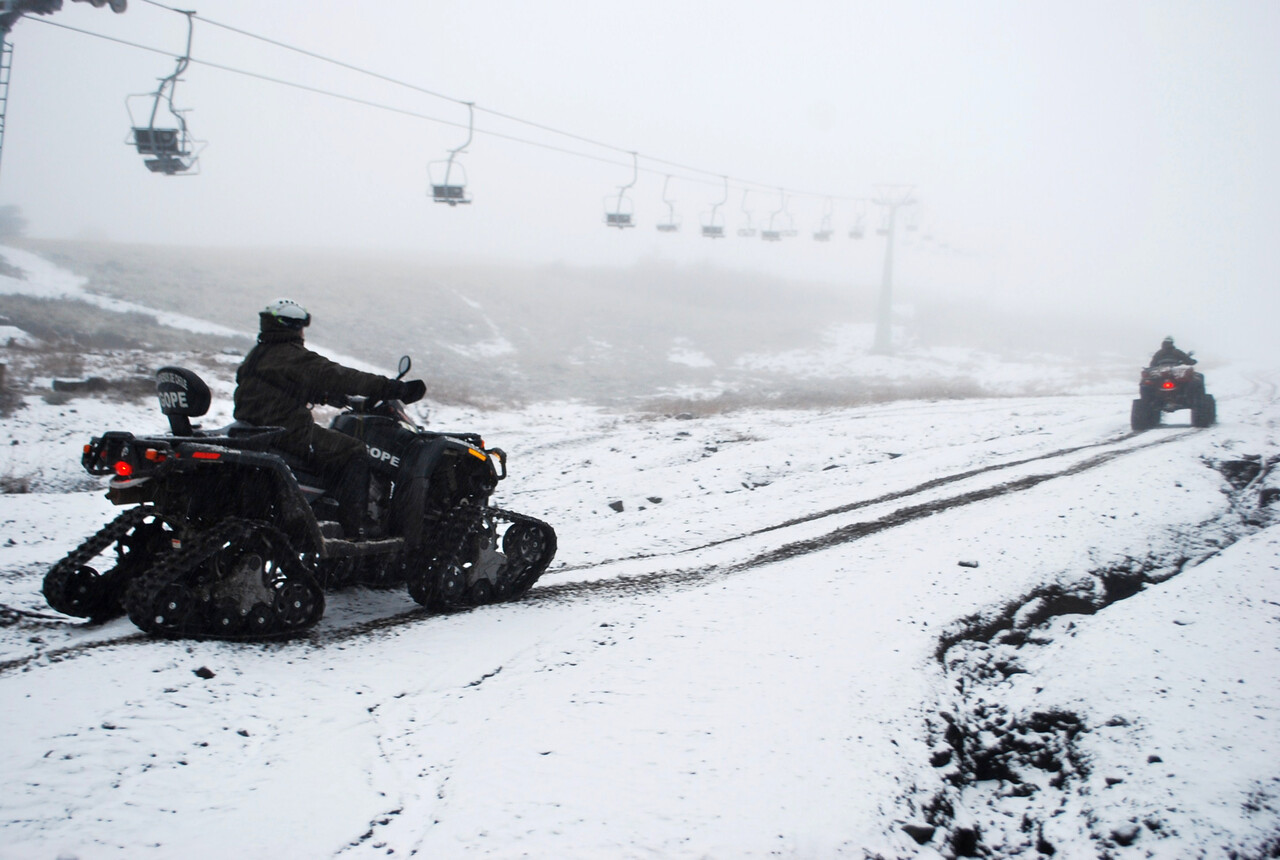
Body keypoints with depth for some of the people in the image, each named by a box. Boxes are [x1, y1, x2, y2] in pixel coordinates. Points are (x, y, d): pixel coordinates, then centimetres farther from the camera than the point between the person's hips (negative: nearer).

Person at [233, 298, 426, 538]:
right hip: (289, 435, -10)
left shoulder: (255, 356, 16)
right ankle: (356, 527, -10)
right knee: (354, 453, -6)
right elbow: (341, 378, -20)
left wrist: (324, 395, 31)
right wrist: (395, 389, -21)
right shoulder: (294, 358, -14)